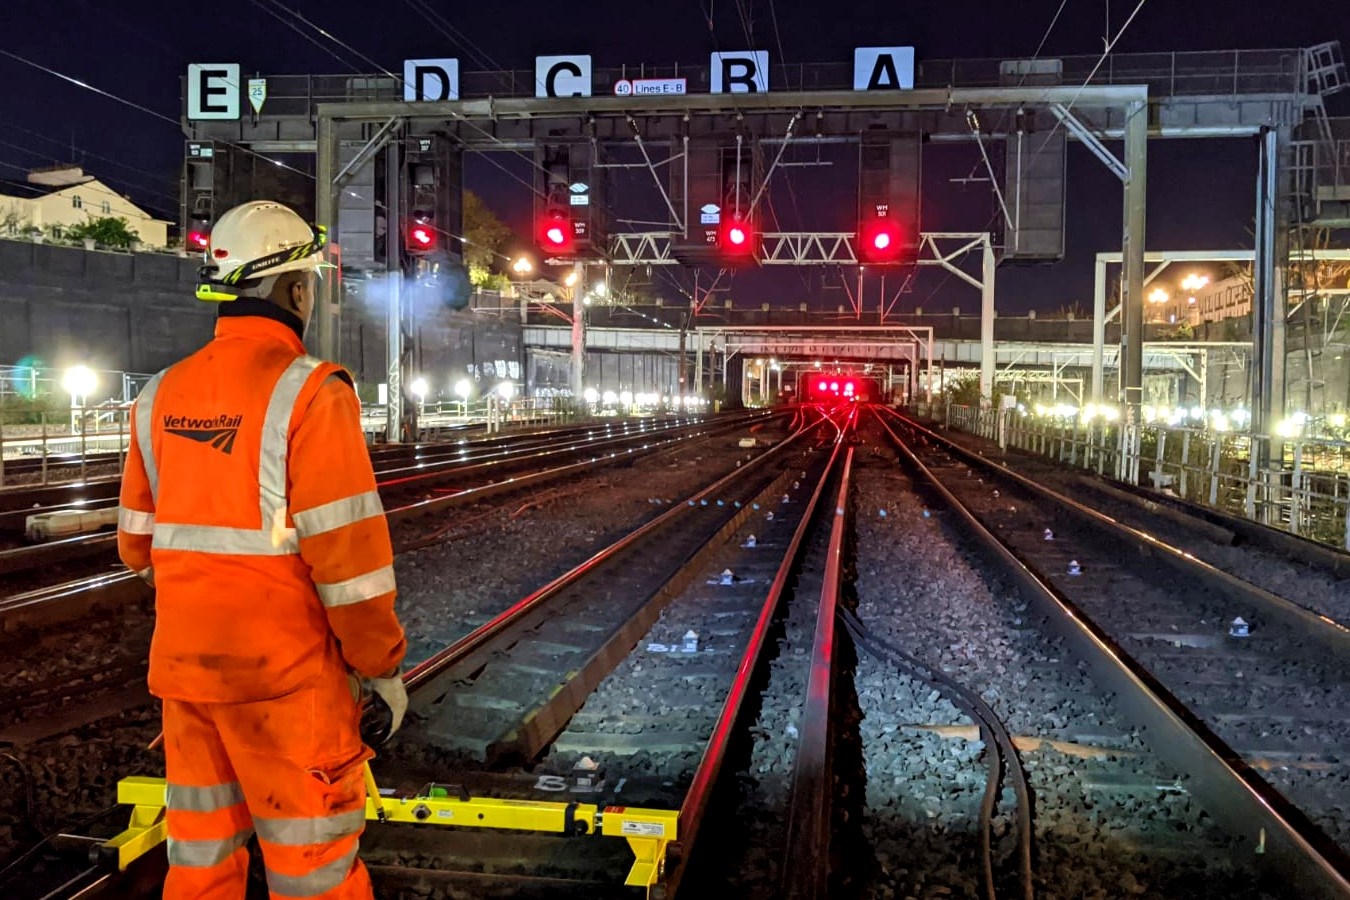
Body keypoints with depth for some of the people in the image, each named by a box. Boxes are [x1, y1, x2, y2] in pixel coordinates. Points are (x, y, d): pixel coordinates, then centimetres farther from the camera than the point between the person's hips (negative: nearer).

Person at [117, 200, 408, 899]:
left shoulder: (162, 395, 6)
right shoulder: (307, 392, -14)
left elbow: (138, 542, 12)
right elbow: (347, 552, -16)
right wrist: (382, 664, -6)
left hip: (182, 664, 7)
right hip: (282, 671, -6)